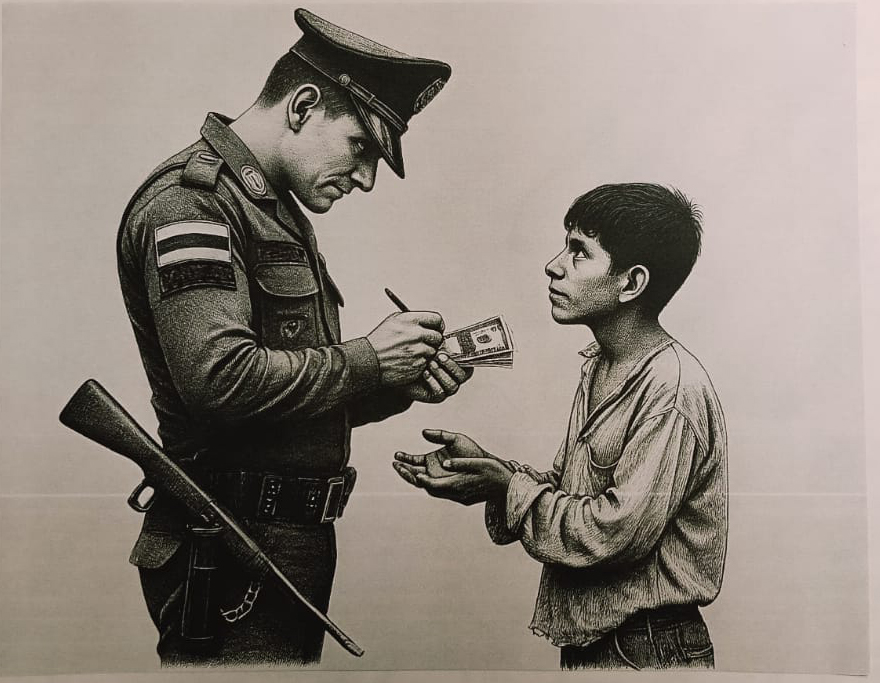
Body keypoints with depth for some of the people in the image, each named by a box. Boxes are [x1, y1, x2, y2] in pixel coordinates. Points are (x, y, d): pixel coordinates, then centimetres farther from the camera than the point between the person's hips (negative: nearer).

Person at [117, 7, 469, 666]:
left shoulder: (276, 210, 17)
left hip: (296, 543, 10)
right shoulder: (191, 200, -14)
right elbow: (221, 377, -28)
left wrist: (402, 385, 1)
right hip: (234, 557, -9)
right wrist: (368, 358, -16)